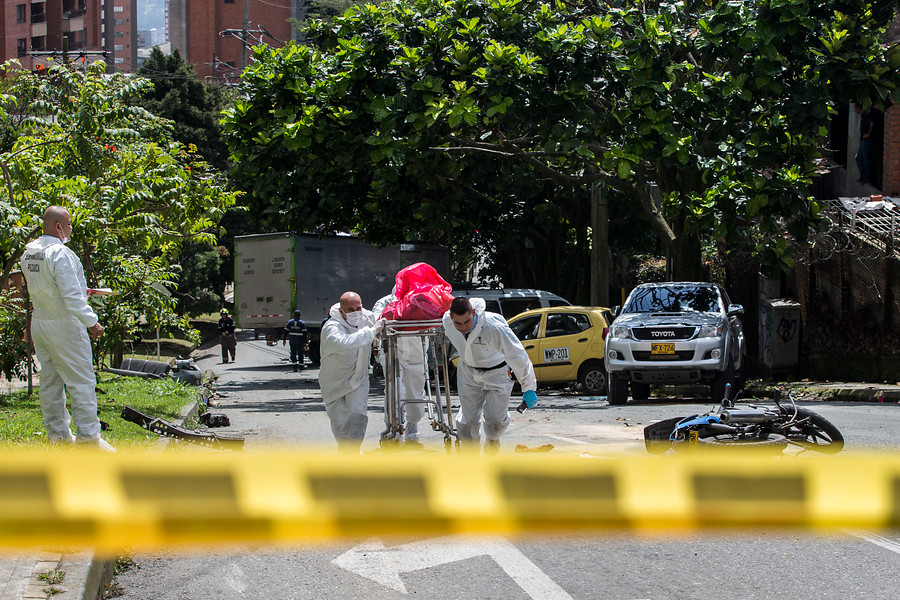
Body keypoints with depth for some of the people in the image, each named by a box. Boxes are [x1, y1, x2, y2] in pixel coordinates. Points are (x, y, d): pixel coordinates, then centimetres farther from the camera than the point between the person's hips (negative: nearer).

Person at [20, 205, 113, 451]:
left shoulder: (28, 253, 8)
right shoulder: (60, 254, -20)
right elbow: (72, 296, -24)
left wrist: (80, 290, 26)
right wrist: (91, 322, -21)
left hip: (39, 322, 9)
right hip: (64, 325, -8)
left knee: (50, 380, 14)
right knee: (81, 380, -2)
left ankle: (56, 431, 20)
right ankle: (87, 433, -2)